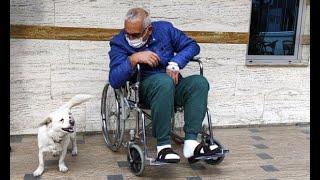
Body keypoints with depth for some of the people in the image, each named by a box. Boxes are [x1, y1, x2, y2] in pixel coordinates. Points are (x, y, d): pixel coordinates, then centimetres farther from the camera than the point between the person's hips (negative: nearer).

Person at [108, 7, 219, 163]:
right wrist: (133, 59, -26)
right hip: (144, 88, -3)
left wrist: (175, 63, -11)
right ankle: (163, 146, -36)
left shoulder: (164, 29, 5)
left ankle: (190, 142, -32)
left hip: (172, 86, 4)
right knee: (164, 81, -38)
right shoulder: (119, 43, -3)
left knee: (199, 82, -26)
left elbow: (192, 45, 6)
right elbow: (114, 81, -13)